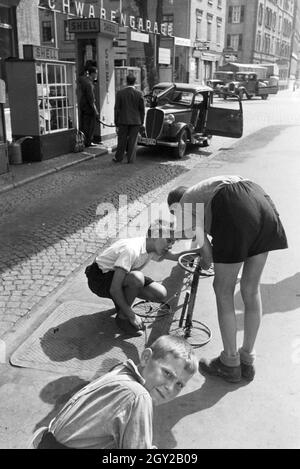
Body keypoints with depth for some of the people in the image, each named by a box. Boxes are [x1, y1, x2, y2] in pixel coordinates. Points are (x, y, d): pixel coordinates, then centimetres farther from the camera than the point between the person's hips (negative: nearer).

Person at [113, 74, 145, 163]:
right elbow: (142, 109, -1)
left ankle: (118, 158, 18)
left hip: (123, 121, 0)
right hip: (135, 121, 0)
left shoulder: (120, 93, -5)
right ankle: (130, 159, 9)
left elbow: (117, 108, -3)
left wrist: (116, 122, 3)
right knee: (132, 140, 6)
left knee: (122, 140, 10)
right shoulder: (139, 94, -5)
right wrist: (141, 122, 9)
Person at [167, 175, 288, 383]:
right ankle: (248, 361, 31)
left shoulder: (185, 205, 20)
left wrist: (205, 262, 31)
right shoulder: (205, 189, 39)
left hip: (236, 213, -7)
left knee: (224, 291, 10)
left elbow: (206, 248, 11)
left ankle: (230, 364, 22)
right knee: (251, 289, 16)